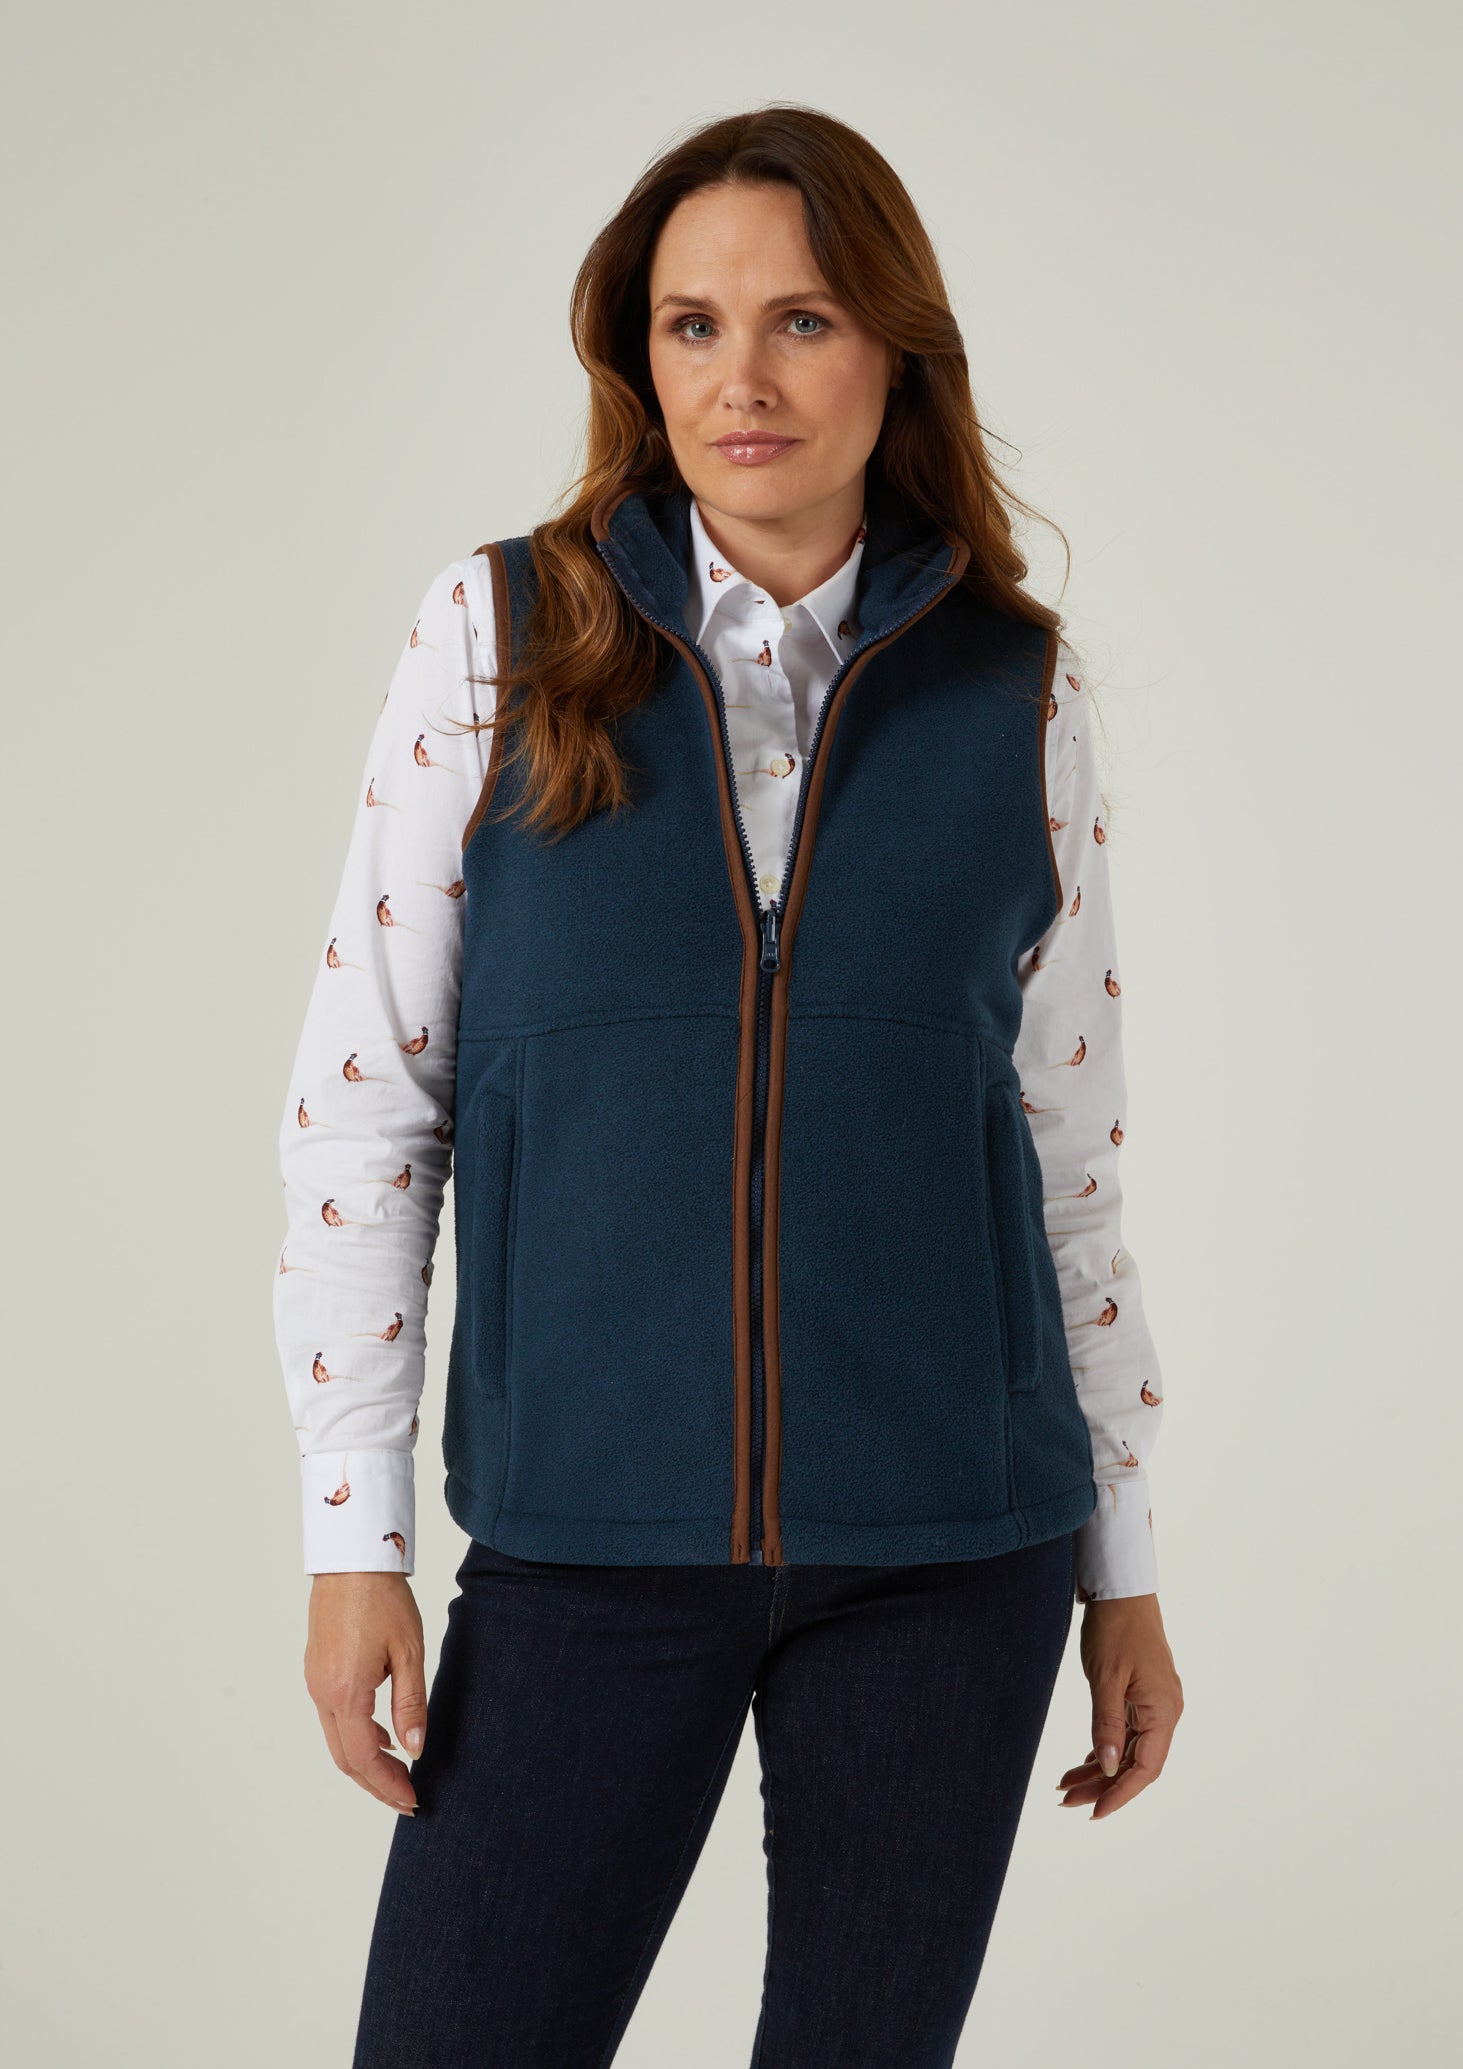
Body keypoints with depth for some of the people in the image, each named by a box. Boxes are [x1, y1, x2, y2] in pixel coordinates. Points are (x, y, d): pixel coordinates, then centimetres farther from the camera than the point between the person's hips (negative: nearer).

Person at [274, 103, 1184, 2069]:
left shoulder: (1013, 687, 3)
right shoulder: (502, 638, -1)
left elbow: (1073, 1148, 8)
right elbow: (364, 1100, 0)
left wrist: (1126, 1567, 10)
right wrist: (354, 1535, -4)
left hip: (948, 1542, 1)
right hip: (591, 1535, -1)